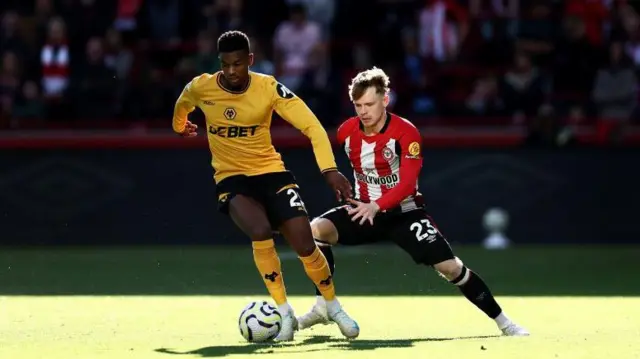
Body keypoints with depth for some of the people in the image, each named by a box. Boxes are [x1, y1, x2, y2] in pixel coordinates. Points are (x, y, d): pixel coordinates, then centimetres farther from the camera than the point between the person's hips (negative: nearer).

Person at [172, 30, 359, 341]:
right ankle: (284, 313, -15)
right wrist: (180, 127, 35)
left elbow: (312, 126, -17)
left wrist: (330, 169, -29)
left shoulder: (269, 88, -15)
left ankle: (333, 307, 14)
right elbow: (182, 108, 14)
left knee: (304, 242, -13)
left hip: (271, 171, 0)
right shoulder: (200, 88, -12)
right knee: (260, 231, -30)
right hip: (231, 177, 0)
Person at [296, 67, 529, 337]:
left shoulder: (406, 133, -20)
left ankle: (502, 321, 2)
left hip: (403, 212, -4)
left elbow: (408, 183, -29)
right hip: (364, 211, 4)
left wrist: (377, 206, -44)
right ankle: (323, 307, -16)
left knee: (449, 266, -14)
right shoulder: (346, 131, -6)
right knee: (316, 229, -24)